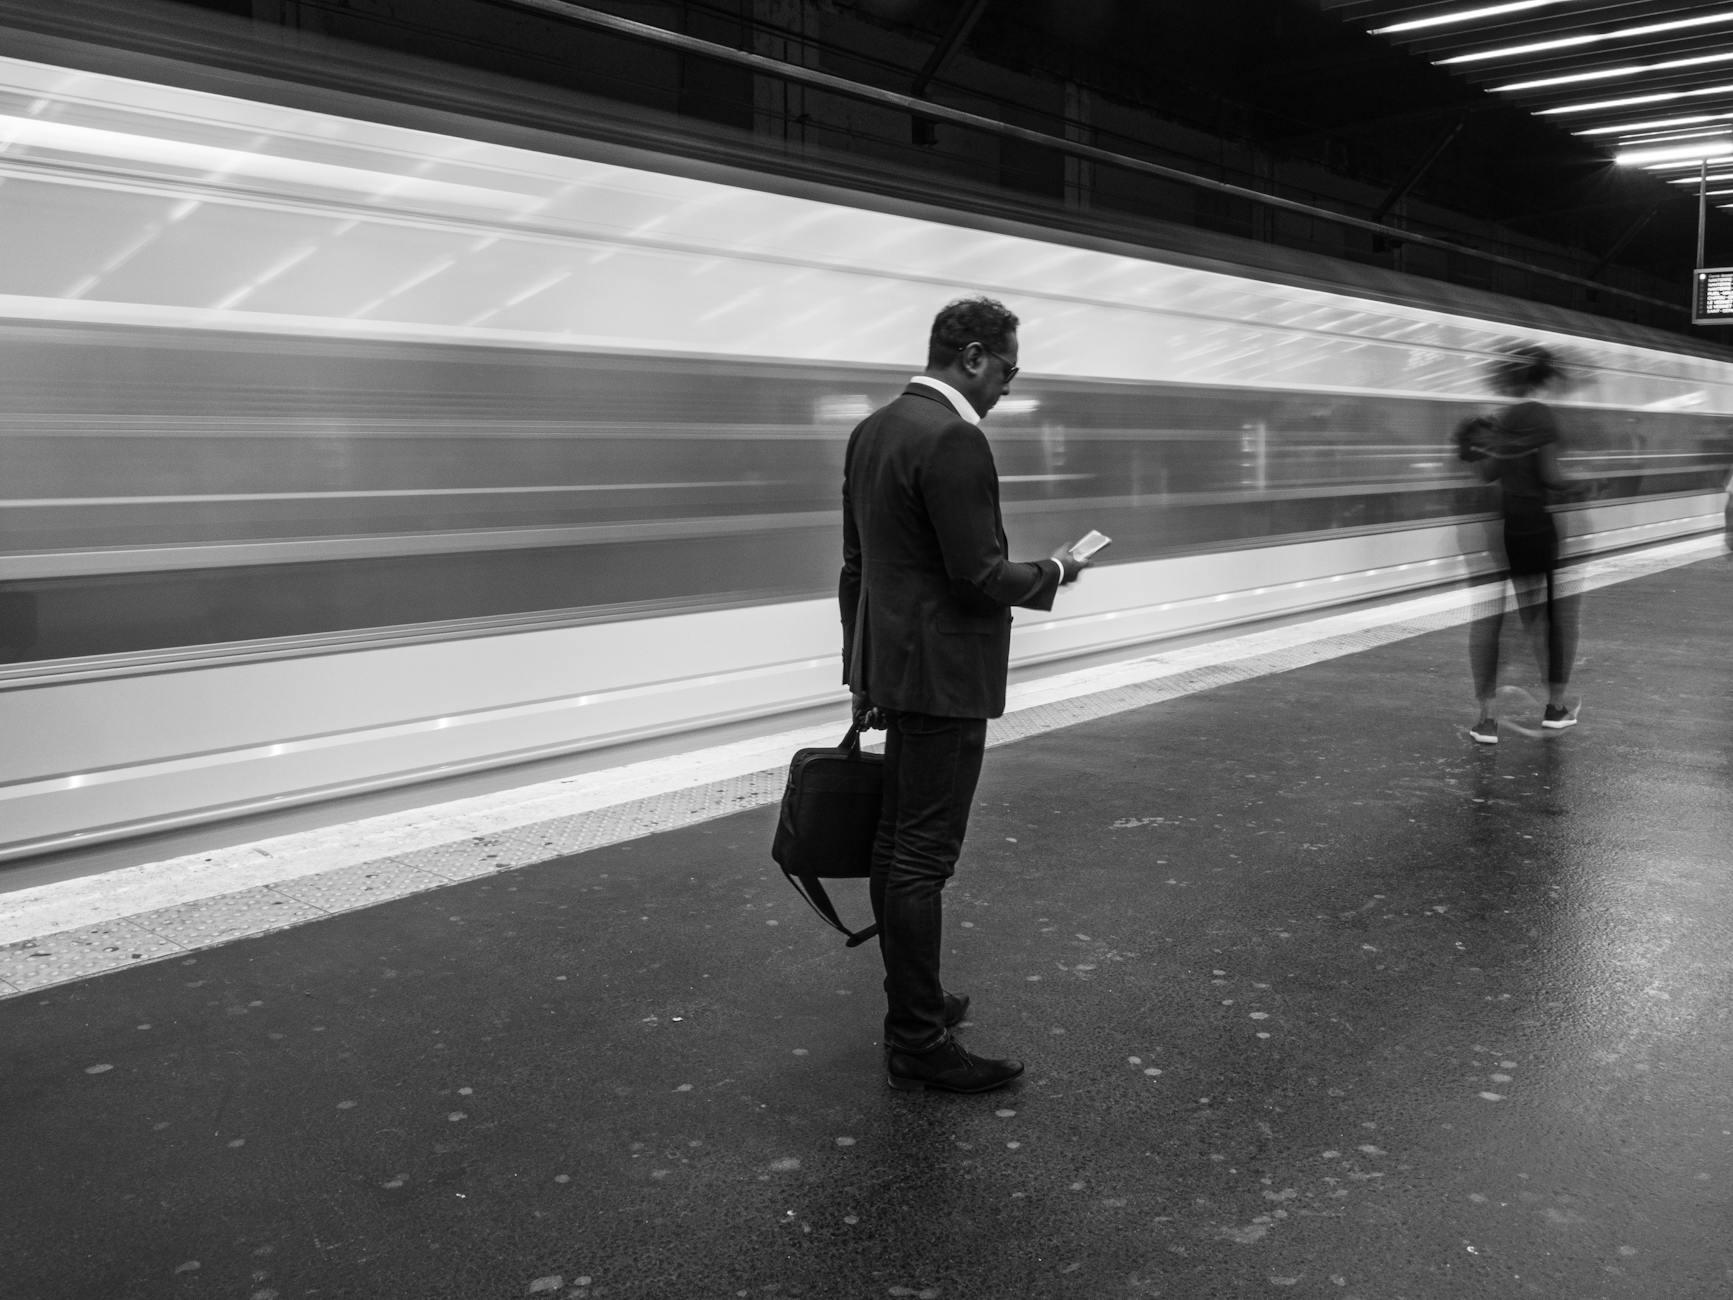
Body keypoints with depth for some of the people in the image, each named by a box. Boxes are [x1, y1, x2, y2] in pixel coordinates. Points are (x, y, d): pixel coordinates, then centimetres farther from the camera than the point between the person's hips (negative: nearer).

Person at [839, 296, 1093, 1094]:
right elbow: (979, 576, -20)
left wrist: (864, 671, 20)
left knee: (895, 841, 16)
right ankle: (918, 1044, 4)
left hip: (893, 665, 10)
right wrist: (1054, 574, -1)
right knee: (923, 857, -4)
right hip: (942, 676, -10)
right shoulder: (953, 439, -18)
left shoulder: (873, 429, 11)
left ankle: (909, 1001, 31)